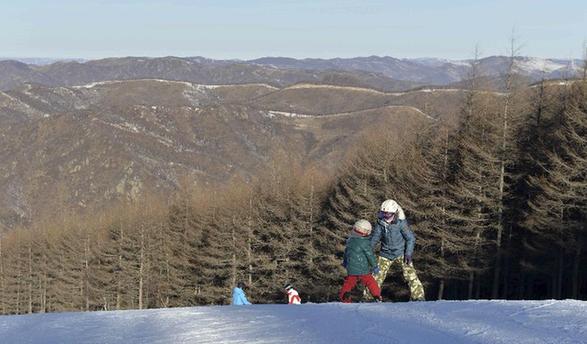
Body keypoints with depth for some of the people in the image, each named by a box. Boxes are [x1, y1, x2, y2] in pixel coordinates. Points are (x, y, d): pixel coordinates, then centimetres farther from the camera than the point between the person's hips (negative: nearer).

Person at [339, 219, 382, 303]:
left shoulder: (350, 240, 5)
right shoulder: (364, 242, -17)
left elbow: (346, 252, 20)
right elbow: (370, 255, -12)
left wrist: (345, 262, 37)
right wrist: (375, 266, -1)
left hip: (351, 269, 5)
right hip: (363, 270, -5)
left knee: (349, 283, 14)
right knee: (370, 282, 5)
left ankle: (343, 295, 9)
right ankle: (377, 296, 6)